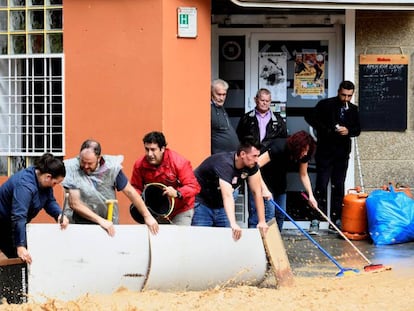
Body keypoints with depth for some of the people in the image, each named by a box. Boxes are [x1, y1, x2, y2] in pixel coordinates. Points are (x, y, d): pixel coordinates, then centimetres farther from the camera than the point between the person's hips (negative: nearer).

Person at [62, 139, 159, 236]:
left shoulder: (111, 167, -8)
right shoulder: (72, 169, -12)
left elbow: (129, 191, 1)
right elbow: (74, 203, -15)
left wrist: (147, 216, -3)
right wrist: (100, 220, -22)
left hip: (110, 224, 2)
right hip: (81, 225, -1)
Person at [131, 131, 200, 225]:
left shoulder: (179, 162, -21)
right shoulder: (139, 165, -11)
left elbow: (194, 187, -21)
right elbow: (135, 187, 1)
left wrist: (177, 193, -39)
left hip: (181, 211, -3)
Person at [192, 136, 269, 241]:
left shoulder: (252, 165, -13)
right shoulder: (225, 164, -34)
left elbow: (257, 192, -7)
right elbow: (227, 196, -46)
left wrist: (262, 221, -12)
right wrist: (233, 224, -58)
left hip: (219, 204, 7)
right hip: (201, 202, -7)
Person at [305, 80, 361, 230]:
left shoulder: (353, 109, 10)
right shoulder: (325, 104, -3)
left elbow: (357, 129, 14)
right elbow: (310, 117, -4)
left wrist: (348, 131, -9)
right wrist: (325, 129, -14)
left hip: (342, 153, 4)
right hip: (324, 152, -4)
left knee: (339, 186, 7)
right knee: (322, 184, -4)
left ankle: (336, 218, 12)